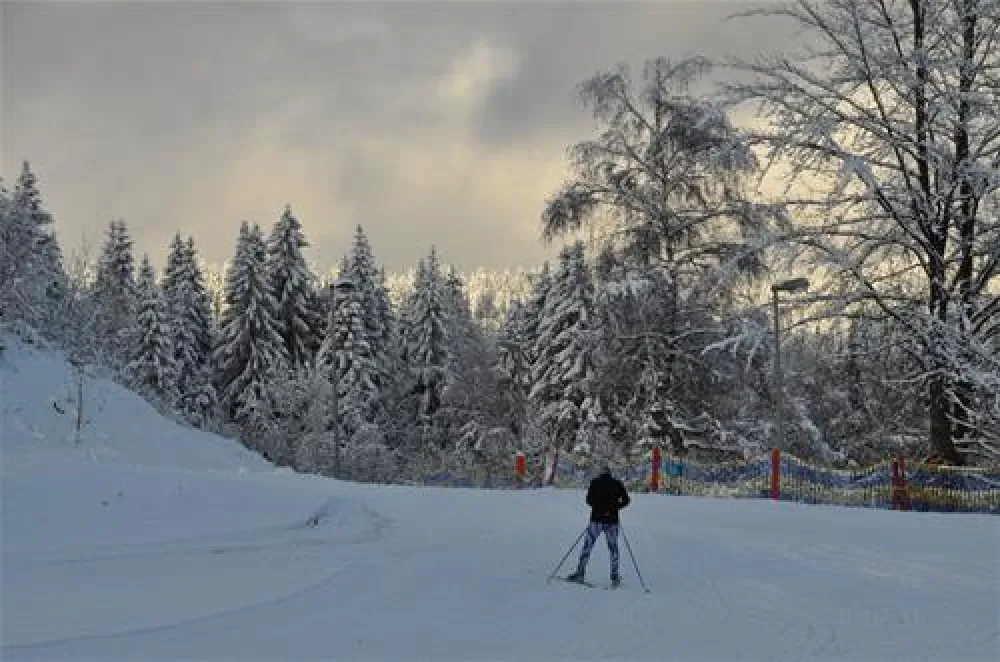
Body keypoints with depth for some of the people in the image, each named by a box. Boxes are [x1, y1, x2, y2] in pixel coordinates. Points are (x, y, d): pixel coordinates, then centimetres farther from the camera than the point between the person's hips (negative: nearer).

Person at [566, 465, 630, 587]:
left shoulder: (595, 482, 0)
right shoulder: (617, 483, 4)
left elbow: (589, 500, -2)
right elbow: (625, 500, 1)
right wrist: (615, 507, 13)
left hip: (597, 519, -2)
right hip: (612, 520, 2)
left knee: (587, 546, 2)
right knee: (613, 548, 8)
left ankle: (580, 572, -2)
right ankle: (615, 577, 8)